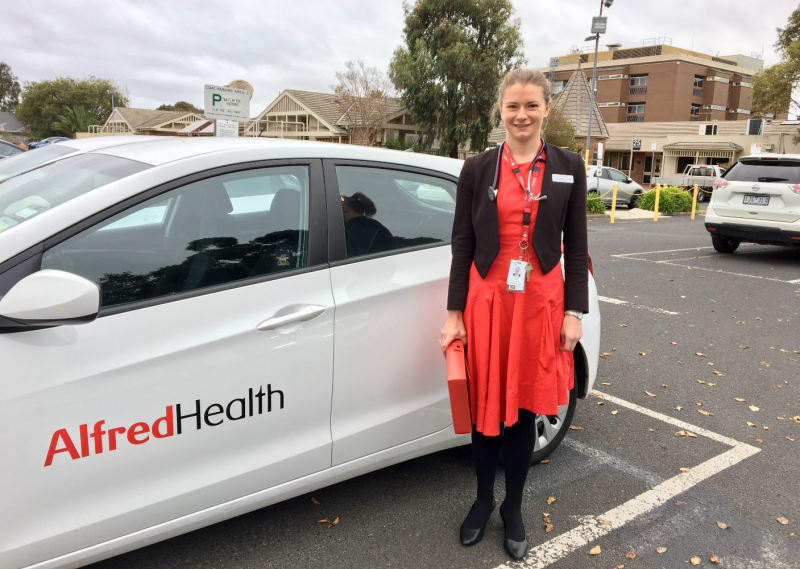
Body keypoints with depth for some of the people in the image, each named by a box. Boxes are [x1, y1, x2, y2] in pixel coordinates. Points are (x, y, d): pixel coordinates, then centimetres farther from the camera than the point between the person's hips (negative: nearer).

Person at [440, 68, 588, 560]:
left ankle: (513, 508, 30)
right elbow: (462, 244, 1)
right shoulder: (477, 169, 1)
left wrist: (574, 312, 0)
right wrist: (455, 314, -1)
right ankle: (484, 499, 32)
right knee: (486, 406, 9)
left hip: (540, 303, 0)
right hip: (486, 300, 0)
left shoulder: (568, 168, 3)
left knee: (524, 408, 10)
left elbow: (576, 246, 5)